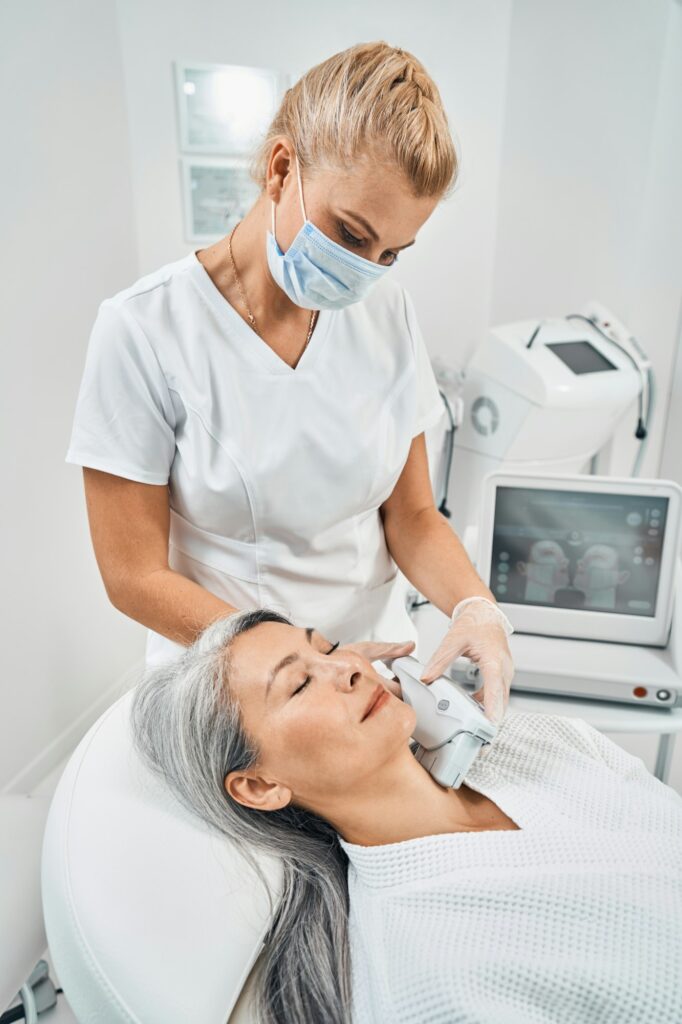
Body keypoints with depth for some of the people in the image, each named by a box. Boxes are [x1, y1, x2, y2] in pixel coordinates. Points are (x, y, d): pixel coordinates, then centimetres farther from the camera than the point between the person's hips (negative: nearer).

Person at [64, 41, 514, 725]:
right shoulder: (144, 329, -16)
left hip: (377, 645, 1)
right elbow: (135, 576, -13)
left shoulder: (386, 311, -4)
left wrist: (474, 605, -18)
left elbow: (411, 514, 1)